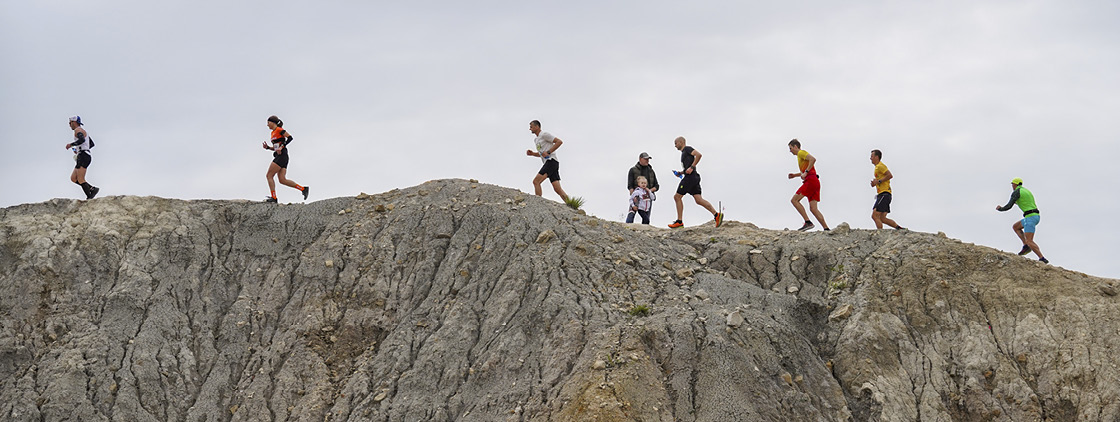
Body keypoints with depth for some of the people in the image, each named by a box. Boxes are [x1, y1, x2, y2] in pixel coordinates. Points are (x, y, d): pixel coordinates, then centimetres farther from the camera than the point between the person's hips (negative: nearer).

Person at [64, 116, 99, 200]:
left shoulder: (78, 130, -6)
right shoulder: (84, 131, 24)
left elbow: (82, 139, -27)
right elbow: (92, 144, 31)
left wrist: (71, 145, -16)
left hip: (83, 157, -10)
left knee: (80, 180, -13)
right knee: (73, 178, 6)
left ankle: (89, 197, -16)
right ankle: (92, 189, -2)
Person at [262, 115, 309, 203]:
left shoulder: (279, 130, -4)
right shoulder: (273, 133, 23)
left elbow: (290, 137, -15)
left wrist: (281, 147, -21)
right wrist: (268, 147, 10)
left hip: (282, 156, -9)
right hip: (278, 157, 9)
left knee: (269, 175, -8)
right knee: (282, 180, -2)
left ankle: (273, 197, -9)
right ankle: (303, 189, -2)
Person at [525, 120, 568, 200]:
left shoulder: (544, 135, -4)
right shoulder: (536, 140, 25)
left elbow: (559, 142, -11)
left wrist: (548, 152, -15)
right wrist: (532, 154, 15)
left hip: (551, 161, -9)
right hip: (548, 163, 9)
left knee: (536, 181, -16)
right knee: (557, 189, -2)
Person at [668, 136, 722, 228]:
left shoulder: (687, 149, -1)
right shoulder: (684, 153, 28)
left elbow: (698, 155, -18)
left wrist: (691, 167, -21)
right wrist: (681, 173, 19)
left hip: (690, 177, -10)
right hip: (693, 178, 10)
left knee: (677, 197, -4)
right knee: (699, 200, -2)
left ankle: (679, 221, -3)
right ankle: (717, 214, -13)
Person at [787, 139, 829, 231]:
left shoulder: (801, 153, -1)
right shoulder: (800, 156, 29)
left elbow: (813, 159, -19)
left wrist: (805, 172, -18)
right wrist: (795, 175, 30)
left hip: (811, 180, -10)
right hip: (815, 182, 10)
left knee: (794, 200, -9)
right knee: (813, 208, 1)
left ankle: (808, 222, -17)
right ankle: (826, 229, -8)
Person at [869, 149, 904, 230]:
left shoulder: (880, 166, -8)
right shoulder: (877, 167, 23)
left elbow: (890, 175, -20)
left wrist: (878, 181, -16)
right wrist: (875, 183, 12)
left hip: (884, 194, -10)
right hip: (881, 195, 10)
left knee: (875, 216, -14)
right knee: (882, 218, 7)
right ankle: (899, 228, 6)